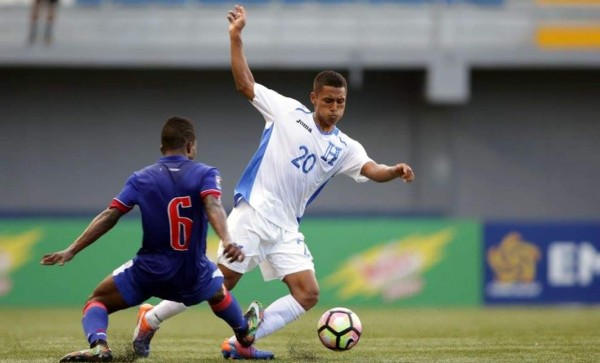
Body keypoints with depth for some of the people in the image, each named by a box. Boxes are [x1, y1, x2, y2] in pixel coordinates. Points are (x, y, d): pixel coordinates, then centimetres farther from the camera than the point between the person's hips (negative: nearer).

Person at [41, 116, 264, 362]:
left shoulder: (142, 179, -1)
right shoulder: (205, 174, -4)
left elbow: (109, 216, -7)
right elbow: (213, 206, -24)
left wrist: (72, 250, -6)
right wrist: (227, 241, -41)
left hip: (149, 272, -2)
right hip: (193, 276, 2)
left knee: (97, 302, 13)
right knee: (218, 291, 36)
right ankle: (245, 333, 59)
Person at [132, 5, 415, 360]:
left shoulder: (344, 147, 8)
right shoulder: (288, 111, 2)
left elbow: (371, 170, -10)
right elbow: (245, 83, 0)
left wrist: (395, 170, -31)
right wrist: (236, 38, -8)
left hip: (285, 228, 5)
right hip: (253, 212, -5)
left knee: (308, 295, -8)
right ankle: (152, 318, 10)